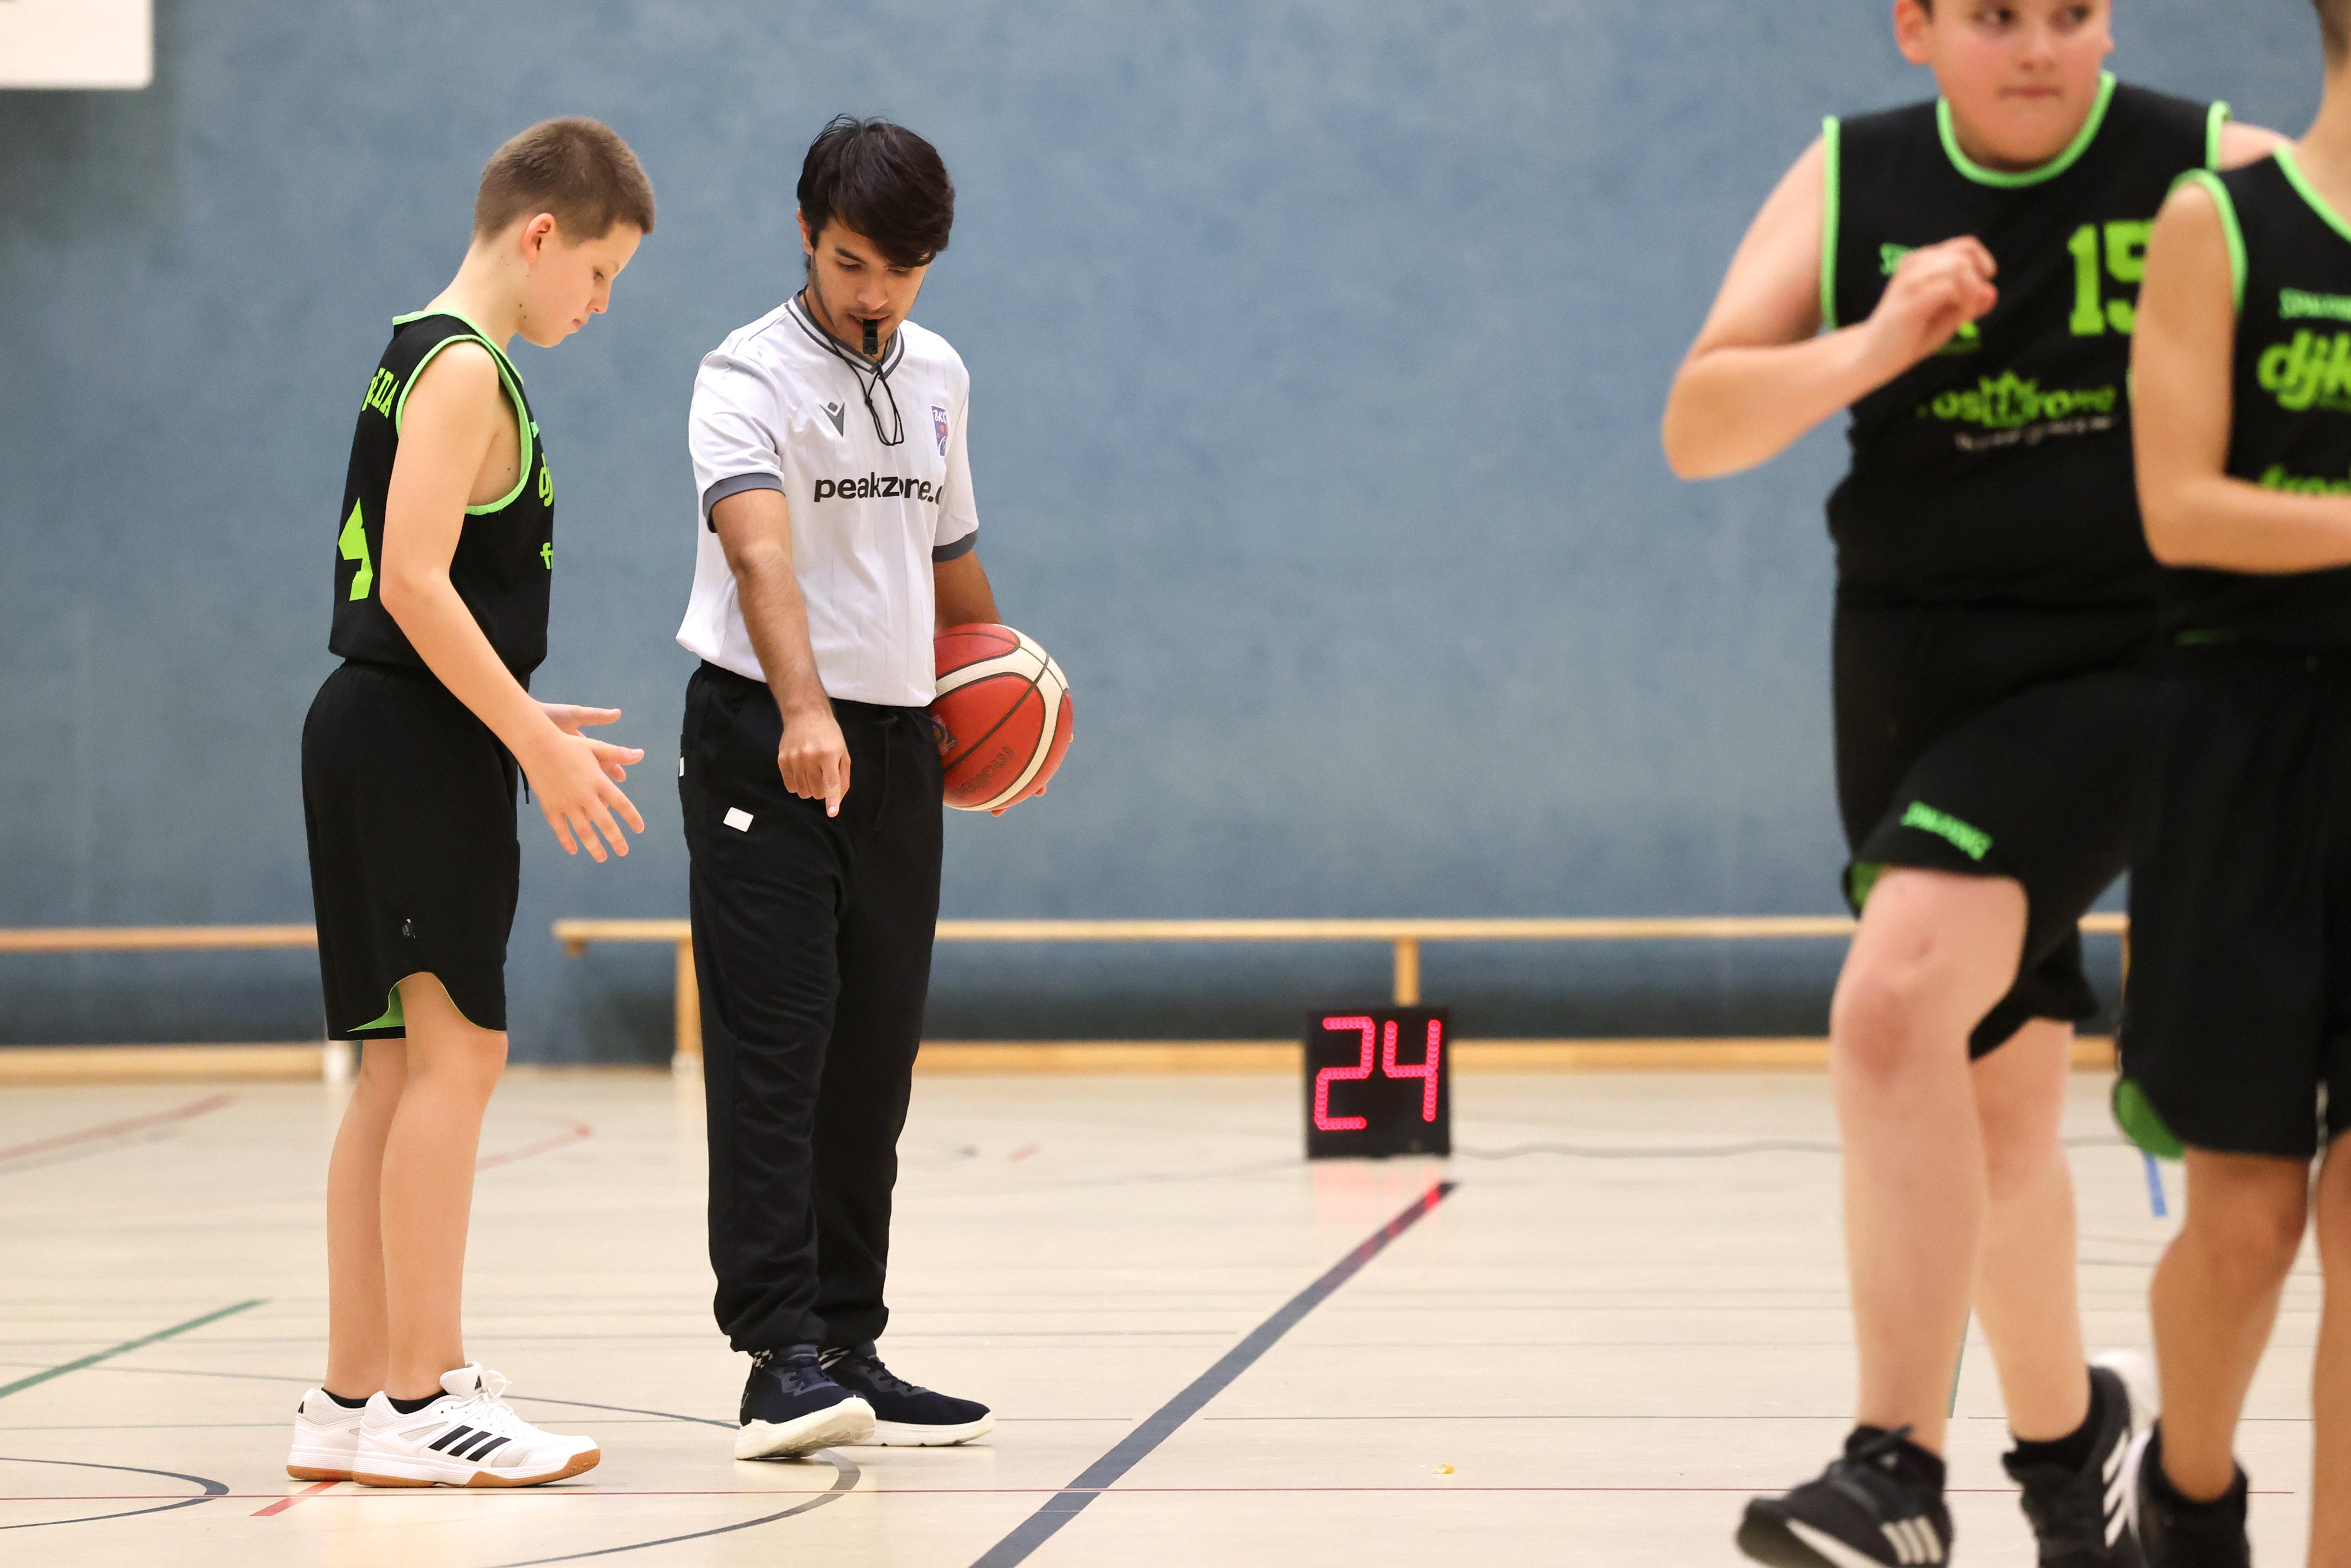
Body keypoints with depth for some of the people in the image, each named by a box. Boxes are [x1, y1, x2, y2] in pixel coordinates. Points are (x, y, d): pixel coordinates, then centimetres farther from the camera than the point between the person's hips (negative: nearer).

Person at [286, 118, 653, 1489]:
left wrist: (522, 717, 19)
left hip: (397, 741, 10)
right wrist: (539, 746, -20)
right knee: (455, 1052, -9)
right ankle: (418, 1399, -8)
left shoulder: (431, 357, 17)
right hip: (416, 745, -10)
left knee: (408, 1066, 12)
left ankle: (356, 1399, 16)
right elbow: (414, 580, -22)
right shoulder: (464, 370, -13)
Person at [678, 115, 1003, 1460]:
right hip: (762, 738, -6)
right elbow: (761, 550, -29)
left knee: (873, 1064, 7)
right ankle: (783, 1360, -14)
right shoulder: (750, 376, -11)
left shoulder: (939, 377, 11)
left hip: (898, 745, 6)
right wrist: (803, 711, -43)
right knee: (773, 1052, -10)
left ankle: (849, 1352, 12)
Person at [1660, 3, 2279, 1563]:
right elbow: (1699, 429, -3)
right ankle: (2068, 1435, 40)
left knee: (1895, 999, -26)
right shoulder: (1849, 183, 4)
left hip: (2111, 674, -5)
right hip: (1918, 680, 5)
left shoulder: (2219, 177, -4)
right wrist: (1870, 348, -19)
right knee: (1997, 1100, 16)